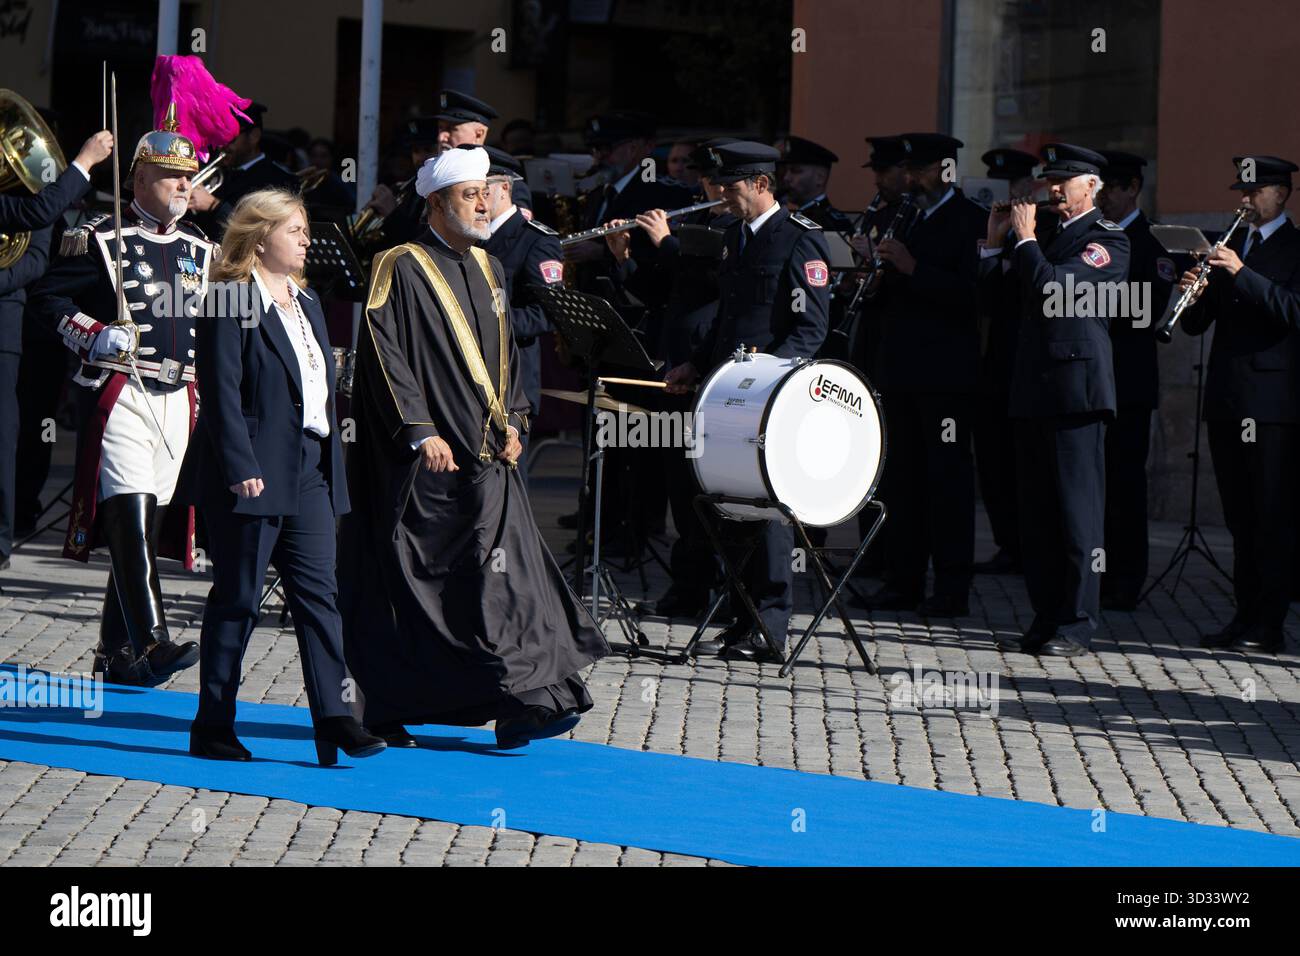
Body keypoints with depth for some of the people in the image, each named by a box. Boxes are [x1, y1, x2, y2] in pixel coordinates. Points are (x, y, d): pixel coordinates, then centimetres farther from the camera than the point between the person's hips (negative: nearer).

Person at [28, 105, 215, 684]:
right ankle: (150, 641, -26)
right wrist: (96, 335, -15)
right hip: (119, 395, -6)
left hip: (179, 399, 6)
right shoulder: (100, 240, -3)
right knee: (129, 518, -17)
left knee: (149, 524, 8)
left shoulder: (200, 251, 15)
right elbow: (47, 298, -4)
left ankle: (118, 654, 16)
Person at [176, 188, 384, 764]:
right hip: (254, 473, -7)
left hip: (309, 471, 7)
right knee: (237, 598, 0)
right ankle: (212, 726, 9)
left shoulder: (305, 302, 16)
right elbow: (222, 392, -15)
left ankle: (333, 718, -2)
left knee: (318, 592, 1)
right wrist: (241, 468, -21)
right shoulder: (231, 304, -9)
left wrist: (331, 462, 13)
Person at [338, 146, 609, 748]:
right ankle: (382, 710, 9)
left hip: (486, 453, 6)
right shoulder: (401, 269, -7)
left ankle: (521, 705, -2)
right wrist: (420, 431, -19)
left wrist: (511, 421, 8)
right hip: (429, 458, -6)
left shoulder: (487, 269, 16)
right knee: (406, 585, -2)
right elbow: (384, 355, -13)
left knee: (501, 576, -2)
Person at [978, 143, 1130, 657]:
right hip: (1033, 389, 8)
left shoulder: (1108, 240, -4)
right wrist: (996, 238, 6)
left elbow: (1052, 286, -17)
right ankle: (1046, 618, 13)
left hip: (1075, 387, -8)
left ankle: (1077, 625, -4)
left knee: (1077, 507, -6)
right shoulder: (1047, 235, 19)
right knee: (1037, 509, 8)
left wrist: (1025, 238, -8)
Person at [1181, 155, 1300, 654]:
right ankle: (1245, 615, 15)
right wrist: (1192, 297, -8)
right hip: (1226, 398, 7)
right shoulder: (1230, 245, 17)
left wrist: (1240, 273, -24)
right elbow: (1196, 324, 15)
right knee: (1239, 516, 10)